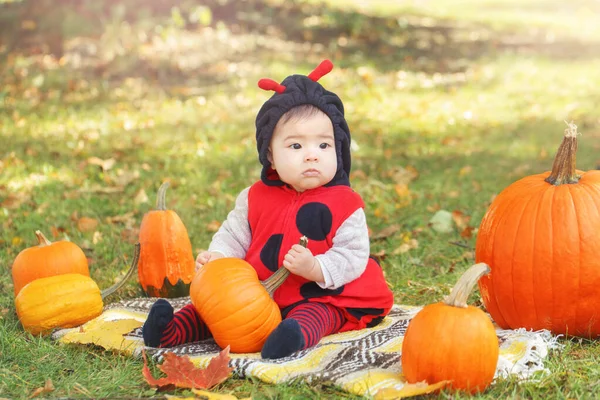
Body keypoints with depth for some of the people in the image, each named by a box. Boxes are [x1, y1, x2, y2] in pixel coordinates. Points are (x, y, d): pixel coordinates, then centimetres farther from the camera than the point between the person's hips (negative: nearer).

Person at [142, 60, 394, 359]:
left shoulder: (344, 205, -6)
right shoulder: (256, 198, 4)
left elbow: (354, 256, -10)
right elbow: (233, 235, 12)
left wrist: (315, 268, -27)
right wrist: (217, 256, -10)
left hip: (318, 296, -5)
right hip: (256, 293, 5)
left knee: (316, 315, -35)